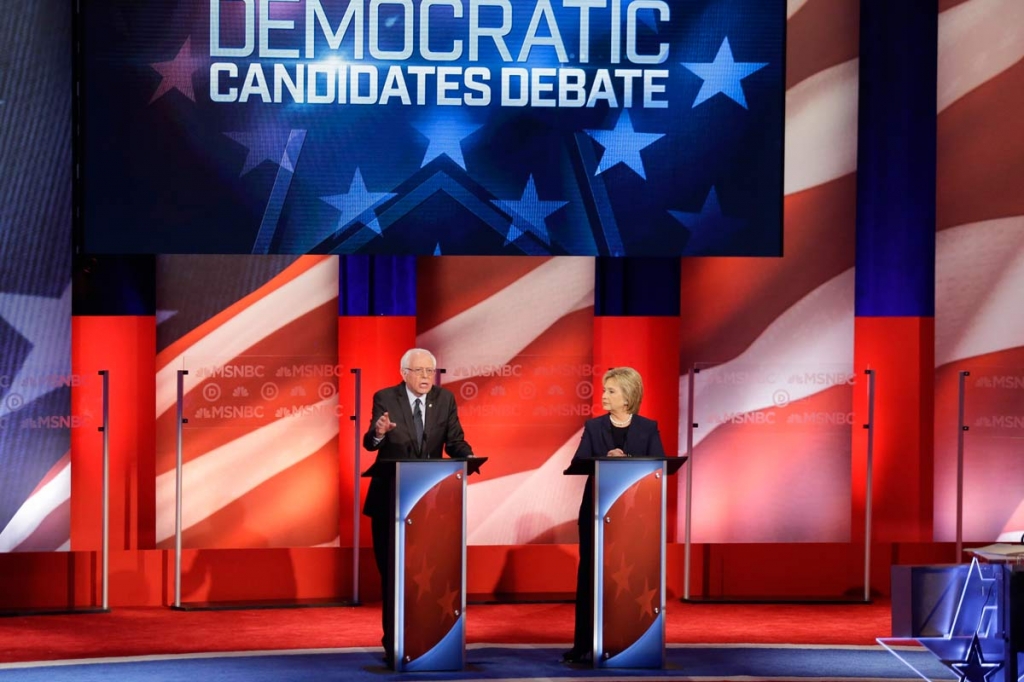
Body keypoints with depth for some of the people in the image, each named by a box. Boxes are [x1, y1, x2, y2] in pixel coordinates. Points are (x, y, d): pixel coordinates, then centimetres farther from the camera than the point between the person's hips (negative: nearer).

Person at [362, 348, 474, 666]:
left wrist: (468, 456, -24)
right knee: (392, 573, 4)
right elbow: (369, 443, -17)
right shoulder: (385, 398, -7)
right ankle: (393, 645, 12)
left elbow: (454, 442, -1)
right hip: (390, 499, -2)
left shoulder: (444, 399, 1)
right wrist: (378, 432, -41)